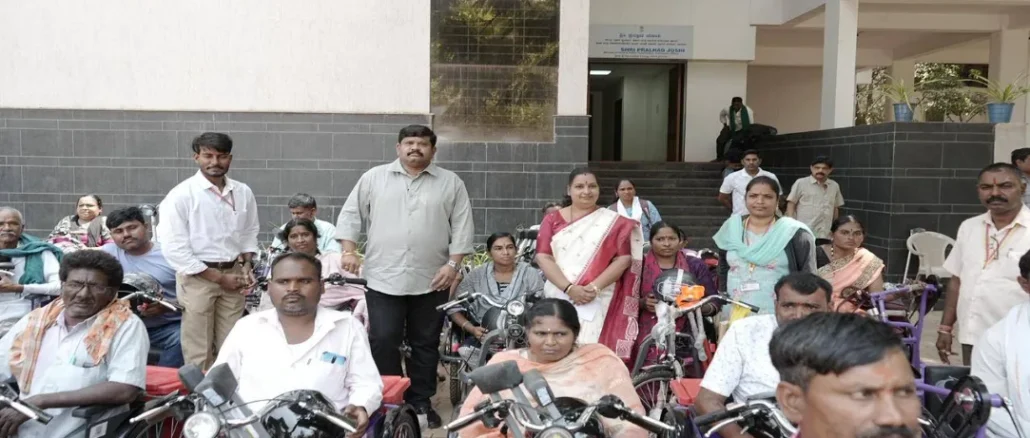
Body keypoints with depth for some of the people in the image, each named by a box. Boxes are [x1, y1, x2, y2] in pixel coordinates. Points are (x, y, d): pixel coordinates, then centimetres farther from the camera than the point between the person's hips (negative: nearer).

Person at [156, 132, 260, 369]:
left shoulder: (243, 193, 3)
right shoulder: (181, 195, -11)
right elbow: (174, 249, -14)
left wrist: (247, 265, -2)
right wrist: (219, 278, -13)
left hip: (233, 273, 4)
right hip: (198, 277, -4)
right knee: (199, 351, 4)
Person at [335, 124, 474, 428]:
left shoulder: (451, 183, 4)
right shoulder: (374, 178, 6)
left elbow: (462, 226, 1)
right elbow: (350, 214, 7)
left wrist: (453, 264, -7)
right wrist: (349, 251, -3)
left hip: (431, 280, 1)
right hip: (383, 278, 0)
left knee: (425, 345, 10)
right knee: (382, 342, -2)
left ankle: (420, 403, 22)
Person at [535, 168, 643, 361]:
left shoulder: (614, 222, 6)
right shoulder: (553, 220, 9)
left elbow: (623, 259, -1)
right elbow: (543, 257, 0)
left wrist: (595, 287, -14)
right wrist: (569, 288, -14)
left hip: (598, 300, -1)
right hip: (559, 297, 2)